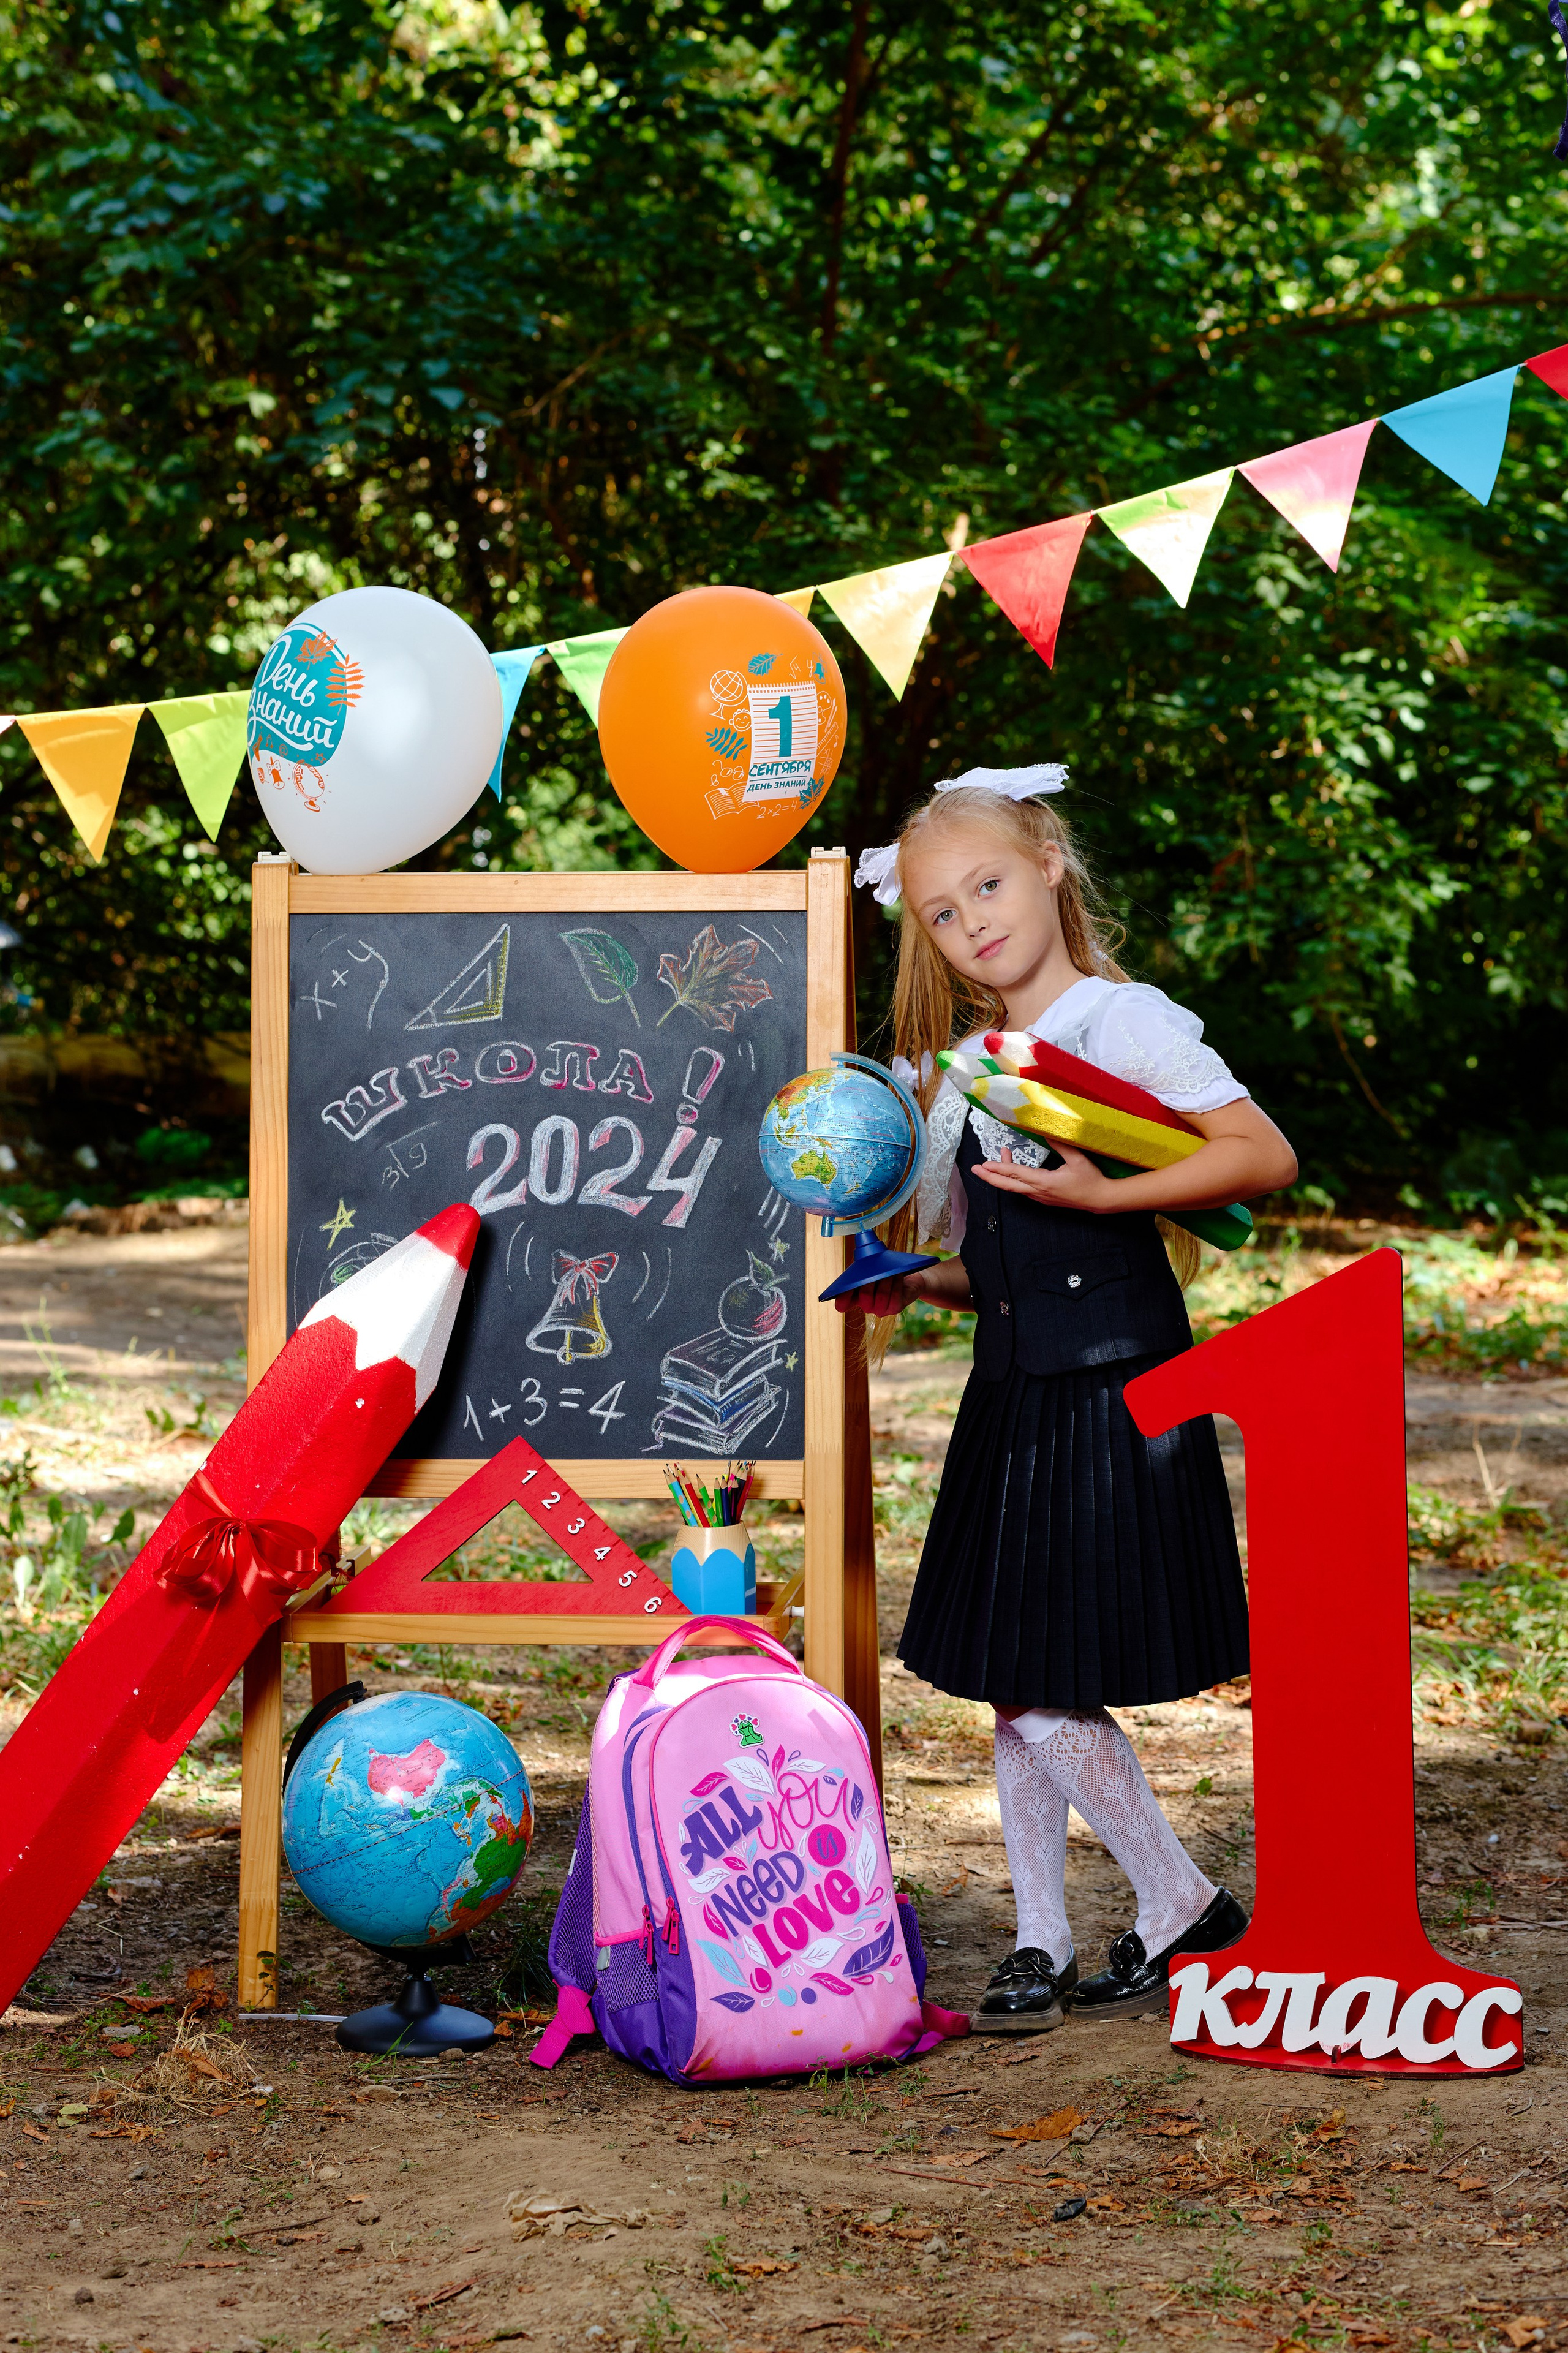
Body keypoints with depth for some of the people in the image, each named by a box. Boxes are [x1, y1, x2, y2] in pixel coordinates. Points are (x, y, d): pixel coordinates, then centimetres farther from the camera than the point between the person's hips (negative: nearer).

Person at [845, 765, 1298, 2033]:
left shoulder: (1122, 1021, -7)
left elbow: (1267, 1156, -16)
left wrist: (1101, 1195, -22)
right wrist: (913, 1282, 4)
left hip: (1112, 1396, -8)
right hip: (1016, 1400, 8)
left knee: (1045, 1693, -8)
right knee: (1011, 1690, 9)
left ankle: (1182, 1906, 10)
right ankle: (1040, 1943, 20)